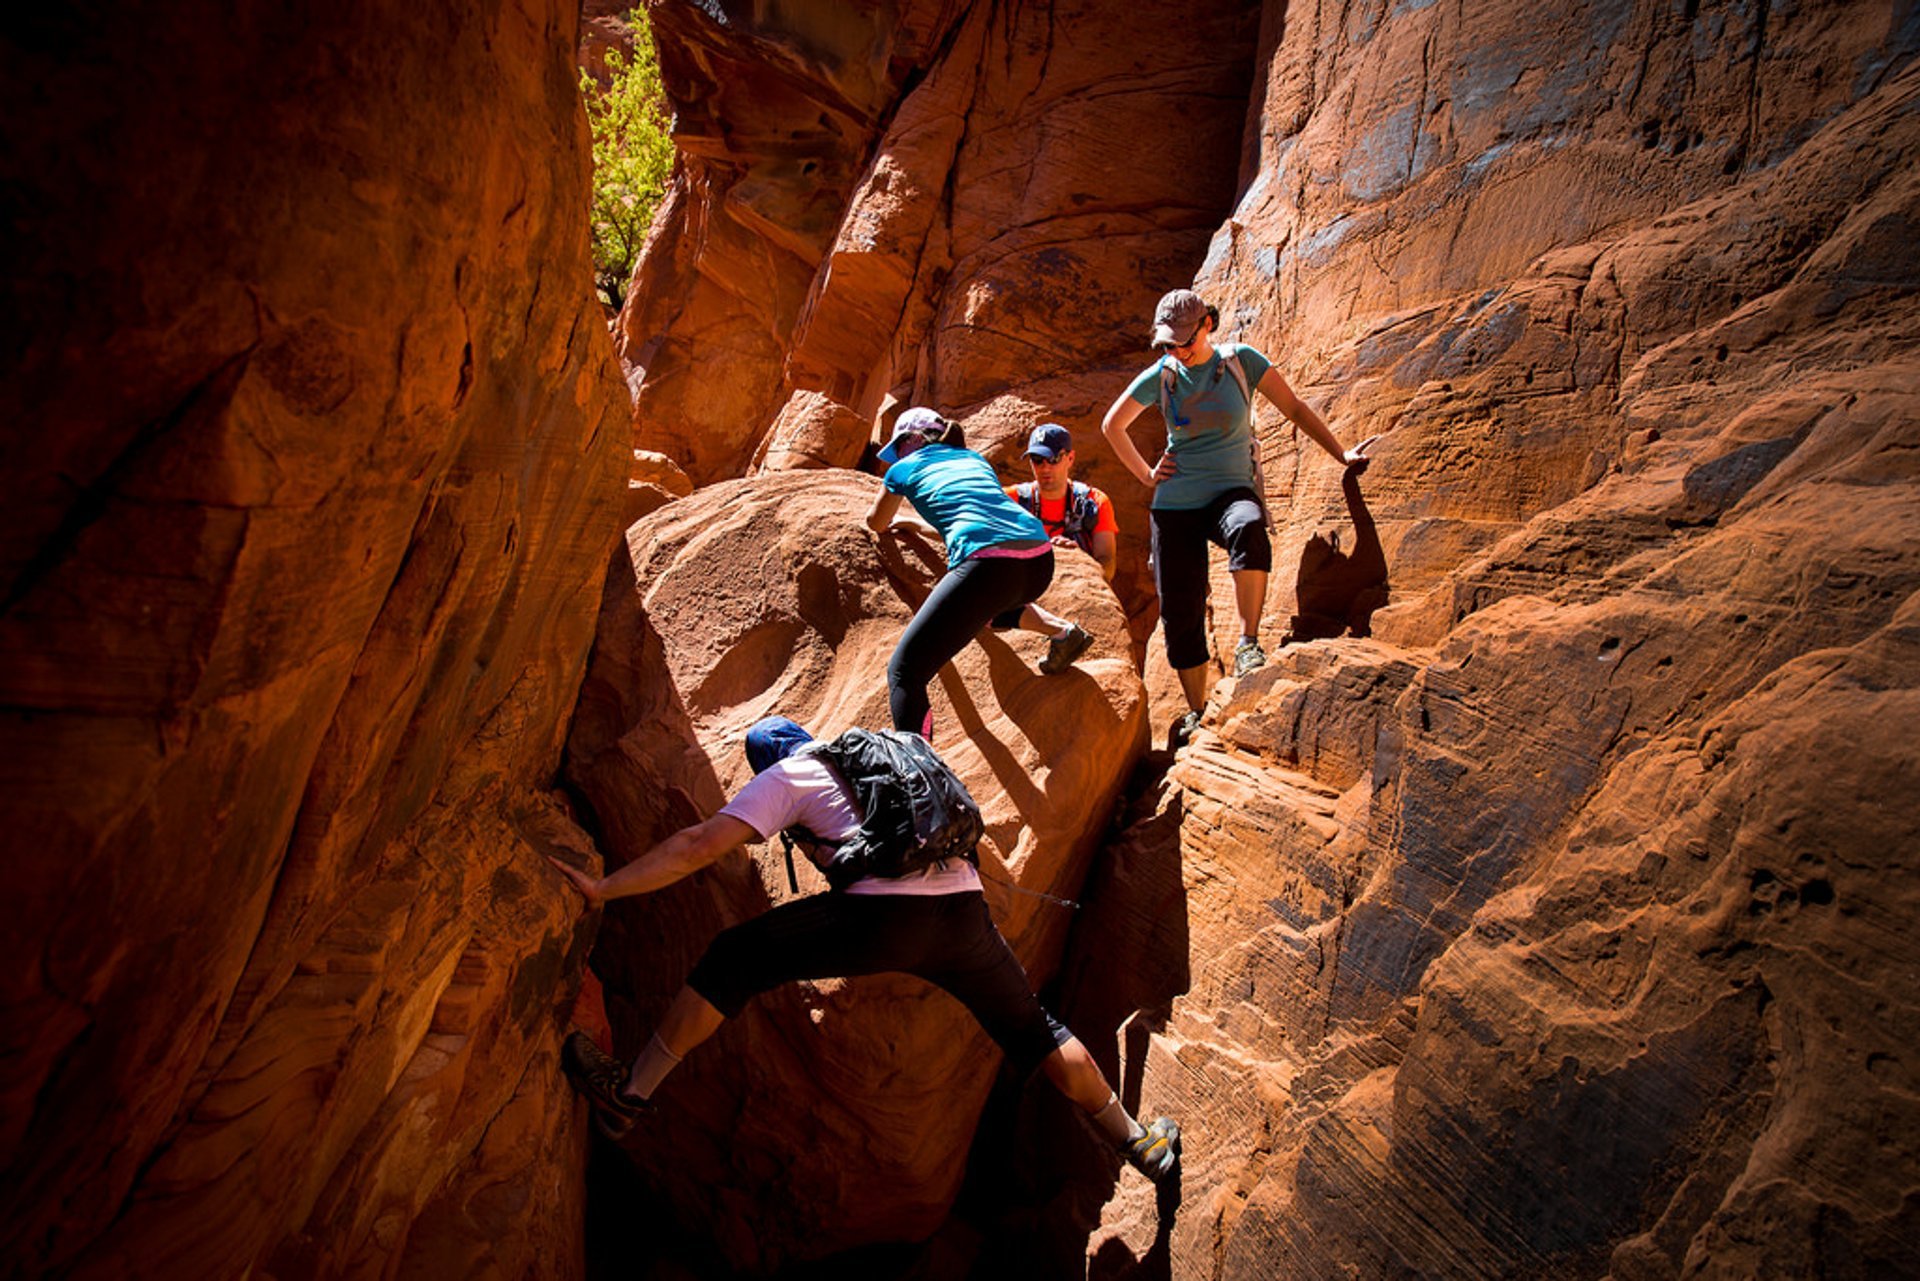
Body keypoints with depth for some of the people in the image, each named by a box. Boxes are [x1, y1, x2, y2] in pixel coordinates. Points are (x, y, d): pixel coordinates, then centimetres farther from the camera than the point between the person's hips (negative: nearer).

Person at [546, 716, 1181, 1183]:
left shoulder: (783, 778, 16)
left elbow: (700, 844, 5)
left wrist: (603, 888, 8)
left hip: (884, 916, -6)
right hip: (964, 912, 6)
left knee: (732, 960, 9)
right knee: (1033, 1030, 24)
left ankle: (630, 1094, 13)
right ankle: (1139, 1141, 32)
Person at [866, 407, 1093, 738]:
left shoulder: (904, 468, 19)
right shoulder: (974, 458, 32)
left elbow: (876, 523, 37)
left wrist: (892, 523, 60)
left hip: (989, 562, -6)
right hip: (1040, 561, 7)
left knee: (904, 673, -4)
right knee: (989, 596, 41)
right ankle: (1060, 630, 19)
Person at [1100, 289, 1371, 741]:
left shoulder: (1241, 360, -1)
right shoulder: (1160, 376, 3)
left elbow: (1294, 408, 2)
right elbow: (1112, 426, 16)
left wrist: (1342, 454, -5)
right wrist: (1146, 475, 9)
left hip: (1230, 492, -2)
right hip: (1175, 505, 2)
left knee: (1249, 529, -39)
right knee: (1179, 612, -3)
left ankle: (1248, 642, -28)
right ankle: (1196, 710, 15)